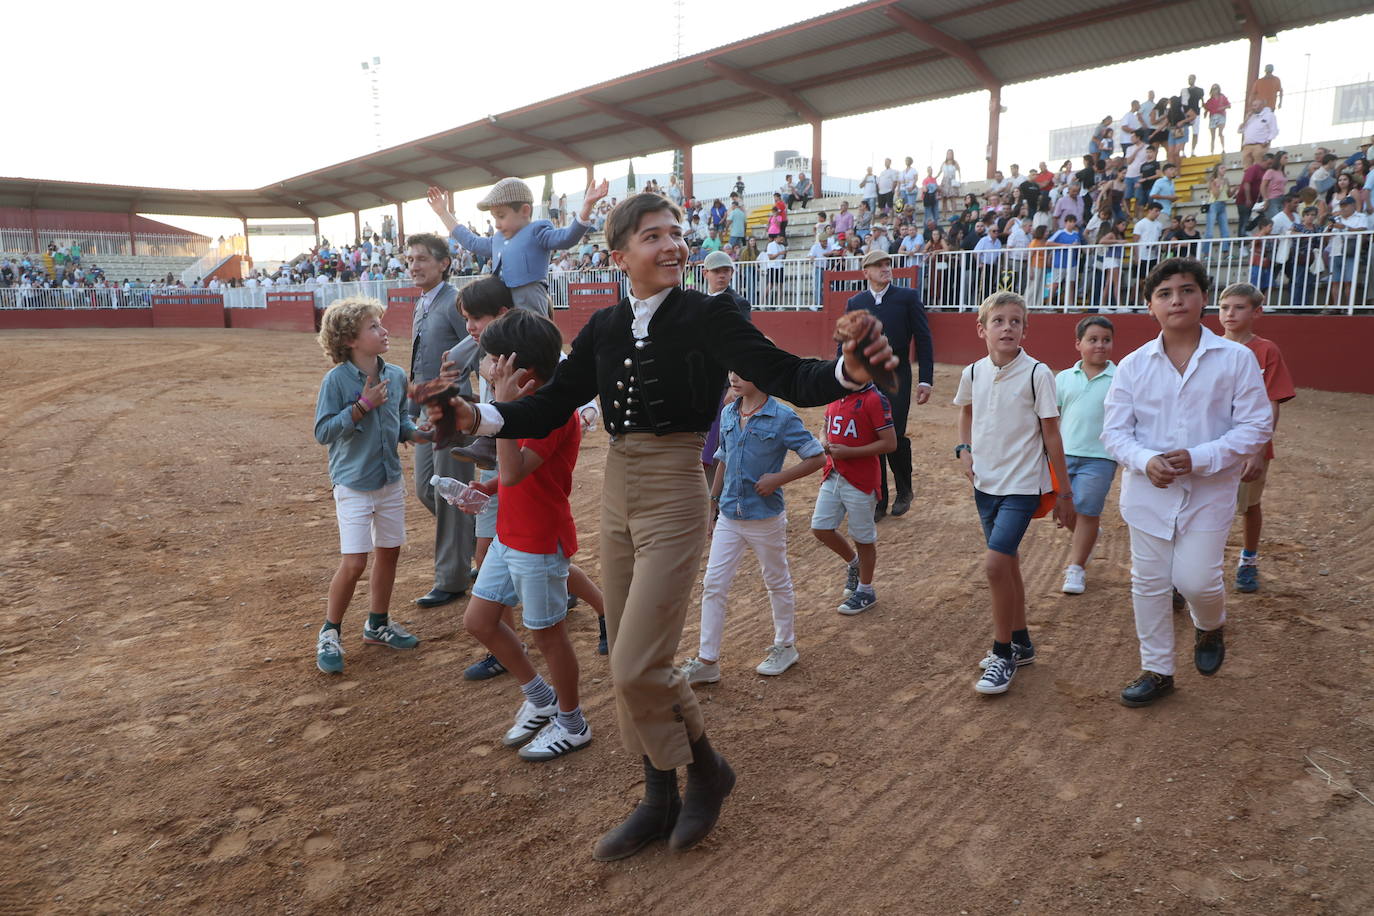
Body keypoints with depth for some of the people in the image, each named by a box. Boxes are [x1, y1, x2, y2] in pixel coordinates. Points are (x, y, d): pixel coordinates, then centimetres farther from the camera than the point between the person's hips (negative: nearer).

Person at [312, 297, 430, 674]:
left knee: (388, 552, 14)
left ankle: (377, 624, 32)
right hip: (354, 484, -6)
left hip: (391, 480, 6)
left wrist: (416, 433, -8)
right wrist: (363, 405, -23)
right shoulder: (337, 379, -15)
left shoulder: (396, 375, 0)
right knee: (354, 562, -7)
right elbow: (323, 431, -16)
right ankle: (329, 633, 13)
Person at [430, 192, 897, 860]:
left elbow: (784, 378, -17)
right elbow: (550, 408, 7)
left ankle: (707, 771, 22)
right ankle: (660, 801, 32)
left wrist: (847, 372, -37)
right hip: (617, 493, 6)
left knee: (638, 668, -8)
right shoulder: (603, 328, 7)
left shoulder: (706, 315, -8)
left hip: (674, 496, -6)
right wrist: (478, 418, -10)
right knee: (628, 665, 13)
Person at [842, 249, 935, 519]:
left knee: (895, 437, -9)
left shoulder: (907, 297, 1)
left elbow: (924, 340, 0)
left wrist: (925, 380, -6)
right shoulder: (855, 303, 9)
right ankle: (878, 500, 16)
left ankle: (904, 491, 17)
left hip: (896, 379, -3)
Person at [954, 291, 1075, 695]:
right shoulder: (973, 373, 1)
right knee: (1007, 563, 16)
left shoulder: (1036, 373, -12)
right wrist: (964, 450, 6)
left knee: (997, 563, -14)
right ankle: (1020, 644, 32)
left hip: (1022, 484, -5)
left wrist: (1064, 493, -5)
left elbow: (1051, 434, -8)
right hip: (985, 482, 5)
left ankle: (1003, 654, 2)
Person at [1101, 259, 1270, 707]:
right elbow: (1114, 429, 0)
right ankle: (1157, 670, 26)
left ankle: (1210, 627, 32)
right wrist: (1146, 461, -20)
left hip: (1210, 491, -2)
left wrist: (1200, 459, -19)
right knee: (1149, 582, 9)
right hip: (1148, 490, 2)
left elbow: (1256, 426, -6)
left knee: (1195, 580, -6)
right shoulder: (1134, 365, -1)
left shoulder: (1236, 358, -5)